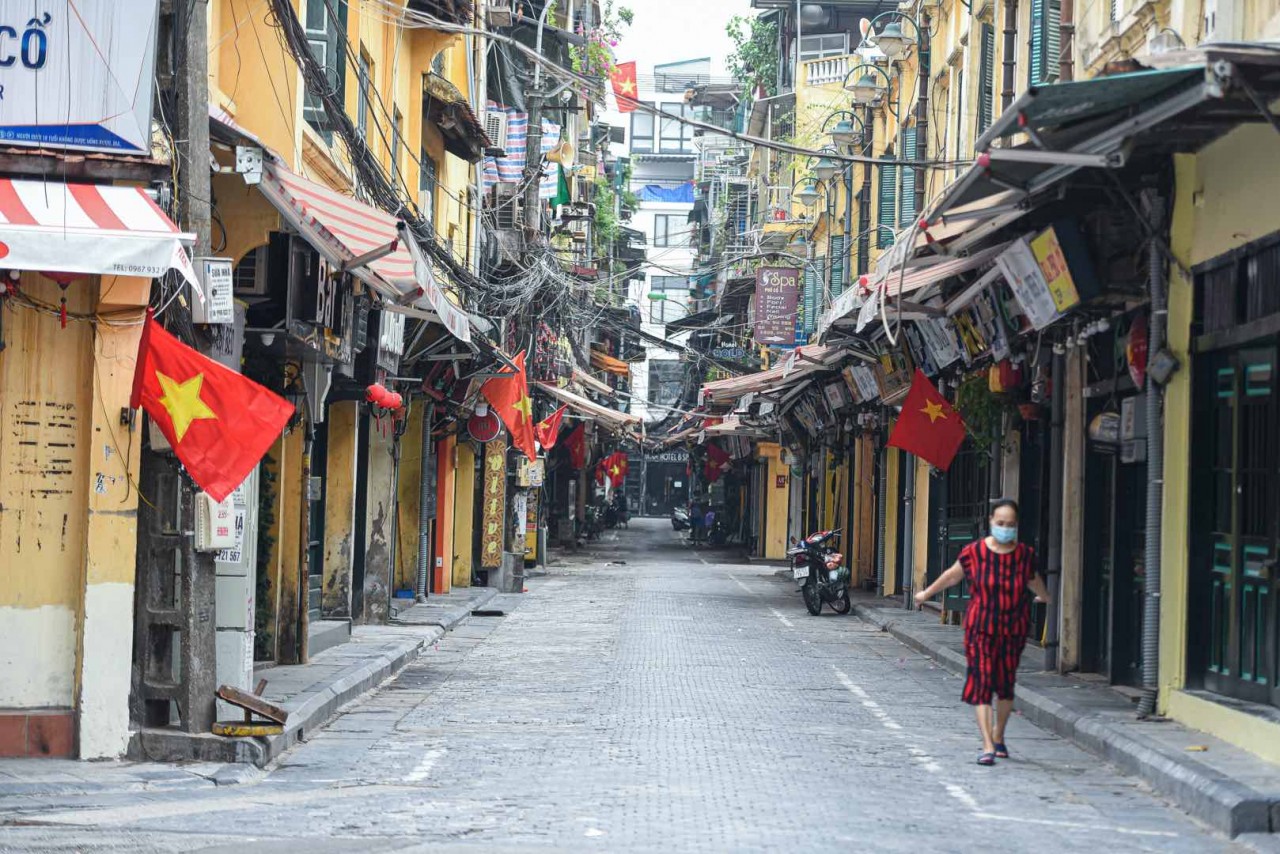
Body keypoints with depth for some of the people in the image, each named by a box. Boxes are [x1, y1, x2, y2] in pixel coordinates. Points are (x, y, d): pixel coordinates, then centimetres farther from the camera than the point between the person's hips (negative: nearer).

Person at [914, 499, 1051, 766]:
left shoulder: (1025, 554, -2)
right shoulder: (974, 552, -7)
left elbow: (1034, 580, 21)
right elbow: (952, 576, 11)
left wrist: (1044, 596, 40)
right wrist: (926, 593, 24)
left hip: (1014, 629, 2)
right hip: (981, 628, -2)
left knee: (1006, 683, 10)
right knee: (982, 682, -9)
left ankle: (998, 736, 32)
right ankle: (988, 746, -11)